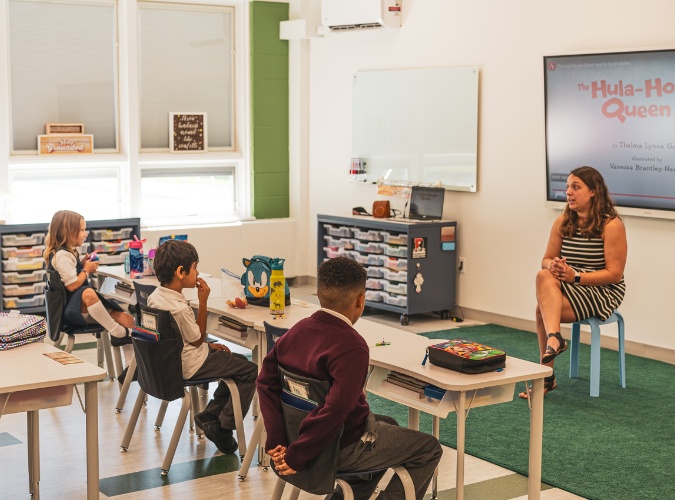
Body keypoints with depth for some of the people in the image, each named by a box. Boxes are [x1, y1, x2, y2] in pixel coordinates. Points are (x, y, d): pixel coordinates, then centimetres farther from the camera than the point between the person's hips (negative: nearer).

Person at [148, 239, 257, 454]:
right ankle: (223, 428, 4)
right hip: (189, 367, -10)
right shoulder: (179, 307, -30)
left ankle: (208, 415, 19)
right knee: (250, 371, 0)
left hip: (170, 359, 10)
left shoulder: (155, 296, -1)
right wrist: (203, 301, -15)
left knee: (239, 362, 21)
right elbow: (197, 339, -14)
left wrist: (207, 345, 10)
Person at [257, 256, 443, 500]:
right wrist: (296, 457, -26)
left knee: (389, 425, 32)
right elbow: (336, 408, -35)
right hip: (344, 448, -8)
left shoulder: (297, 330, -3)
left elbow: (267, 381, -2)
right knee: (429, 449, 11)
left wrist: (276, 441, -7)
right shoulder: (352, 347, -28)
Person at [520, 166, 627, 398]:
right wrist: (552, 266, -16)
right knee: (544, 275, -29)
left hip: (602, 292, -5)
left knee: (543, 308, -27)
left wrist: (575, 276, -24)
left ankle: (547, 376, -22)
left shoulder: (611, 225, -11)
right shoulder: (563, 221, 5)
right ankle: (554, 337, -37)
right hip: (568, 287, 5)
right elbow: (547, 259, 10)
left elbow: (614, 274, -14)